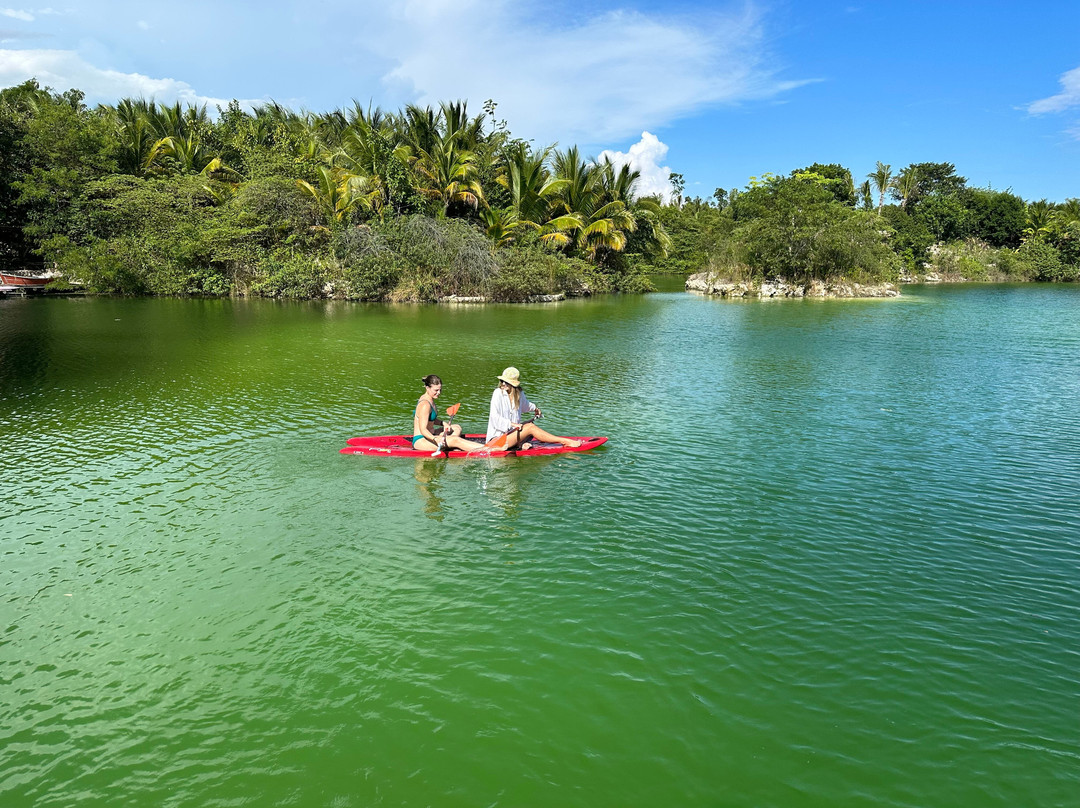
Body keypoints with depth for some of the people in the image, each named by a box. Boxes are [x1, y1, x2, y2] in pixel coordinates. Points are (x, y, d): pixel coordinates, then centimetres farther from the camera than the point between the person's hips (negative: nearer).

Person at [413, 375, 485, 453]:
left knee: (457, 428, 13)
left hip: (429, 436, 11)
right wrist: (435, 439, -44)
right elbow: (423, 430, -28)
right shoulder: (425, 405, -22)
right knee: (456, 440, -23)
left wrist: (442, 423, 5)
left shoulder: (430, 400, 9)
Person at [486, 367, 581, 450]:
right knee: (530, 427, -20)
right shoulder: (498, 393, -11)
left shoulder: (519, 394, 8)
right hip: (496, 438, -8)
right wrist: (512, 424, -26)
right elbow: (494, 417, -19)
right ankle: (565, 441, -20)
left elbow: (525, 405, 35)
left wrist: (535, 408, 24)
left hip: (510, 434, 8)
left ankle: (521, 443, -31)